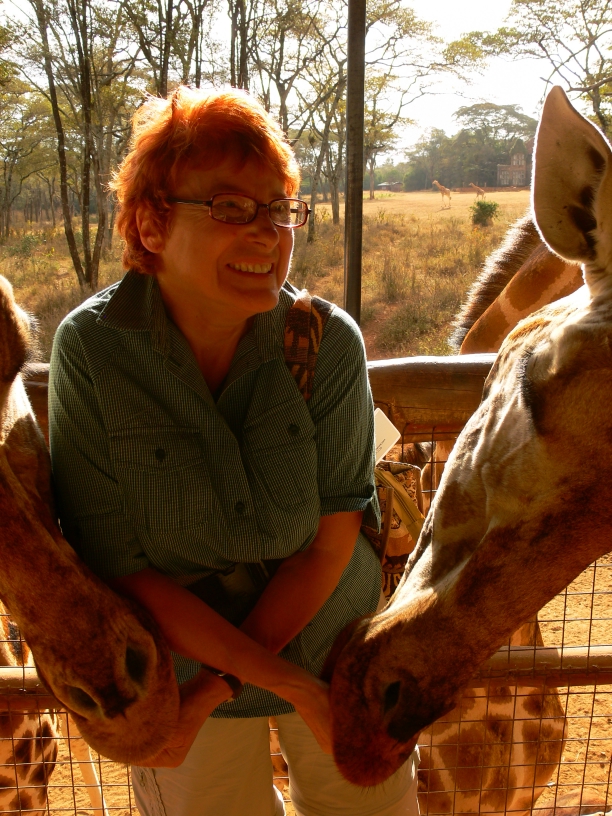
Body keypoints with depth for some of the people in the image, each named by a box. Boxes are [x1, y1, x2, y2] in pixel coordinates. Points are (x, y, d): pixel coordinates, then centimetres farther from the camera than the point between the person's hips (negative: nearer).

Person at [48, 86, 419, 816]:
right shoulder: (91, 348, -20)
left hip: (332, 640, 1)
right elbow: (114, 562, -18)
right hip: (179, 658, 0)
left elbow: (331, 539, -13)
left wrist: (220, 687, -15)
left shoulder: (328, 342, -18)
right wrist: (285, 680, -19)